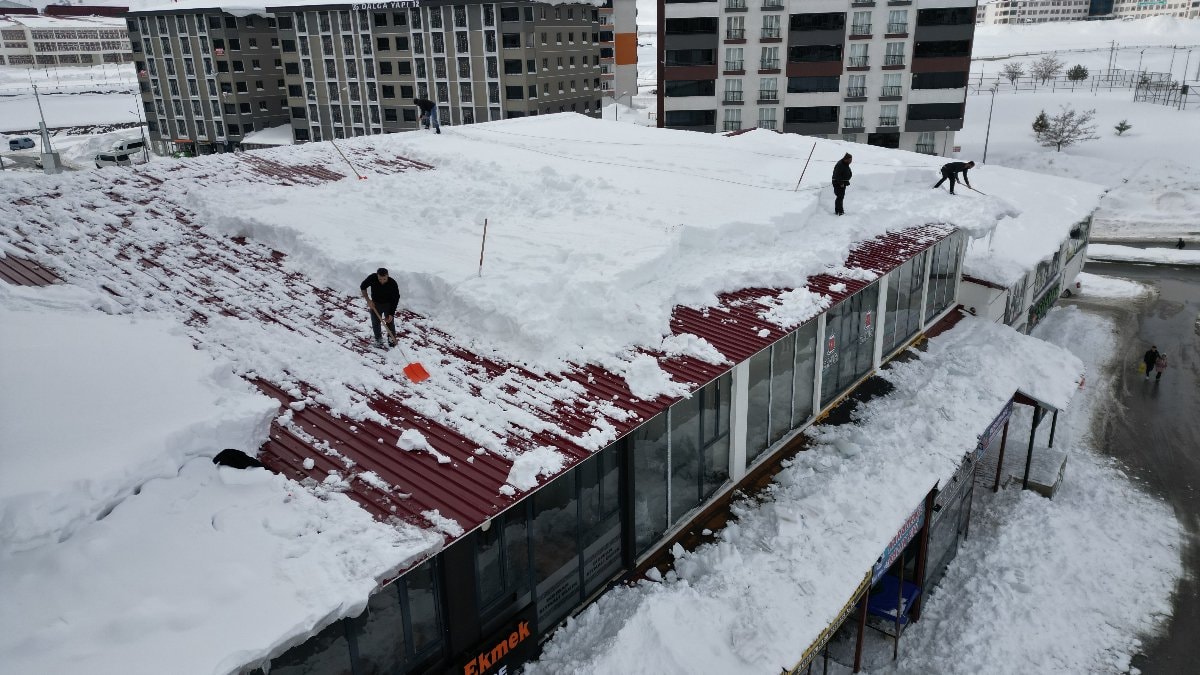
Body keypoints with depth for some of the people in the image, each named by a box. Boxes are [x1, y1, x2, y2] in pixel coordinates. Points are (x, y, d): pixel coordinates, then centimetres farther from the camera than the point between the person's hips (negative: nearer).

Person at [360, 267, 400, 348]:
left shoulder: (393, 283, -30)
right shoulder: (372, 278, -26)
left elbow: (396, 299, -20)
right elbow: (363, 287, -7)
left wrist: (391, 314, -22)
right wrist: (368, 300, -15)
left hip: (388, 304, -1)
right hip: (375, 304, 1)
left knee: (390, 322, 10)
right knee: (375, 323, 9)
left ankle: (392, 338, 34)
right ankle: (378, 339, 32)